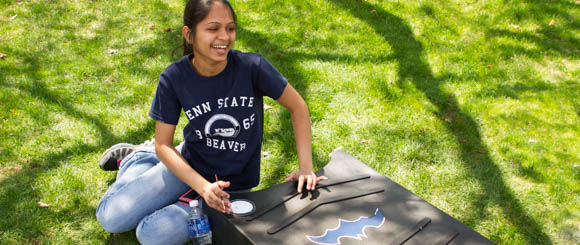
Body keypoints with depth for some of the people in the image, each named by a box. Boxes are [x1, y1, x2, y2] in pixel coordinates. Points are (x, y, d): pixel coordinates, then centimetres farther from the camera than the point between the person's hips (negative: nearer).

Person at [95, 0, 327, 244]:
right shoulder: (173, 78, -16)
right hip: (189, 167, 2)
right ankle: (139, 159, 24)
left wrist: (305, 167, -16)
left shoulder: (251, 66, -21)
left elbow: (297, 106, -9)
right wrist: (202, 186, -26)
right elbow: (163, 144, -11)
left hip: (233, 185, -1)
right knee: (111, 217, -7)